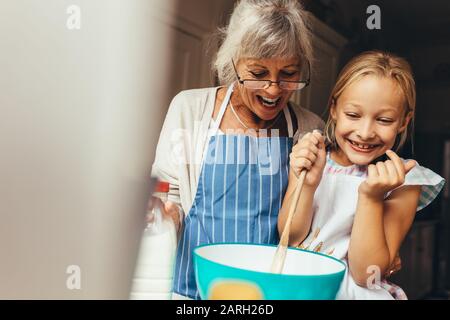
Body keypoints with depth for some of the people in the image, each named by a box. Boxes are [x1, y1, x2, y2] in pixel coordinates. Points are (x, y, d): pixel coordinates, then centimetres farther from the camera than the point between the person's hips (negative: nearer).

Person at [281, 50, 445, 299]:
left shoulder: (401, 183, -8)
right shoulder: (307, 158, -2)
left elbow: (366, 275, -11)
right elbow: (289, 239, -4)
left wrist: (370, 197, -22)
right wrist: (308, 185, -19)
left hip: (351, 291, -1)